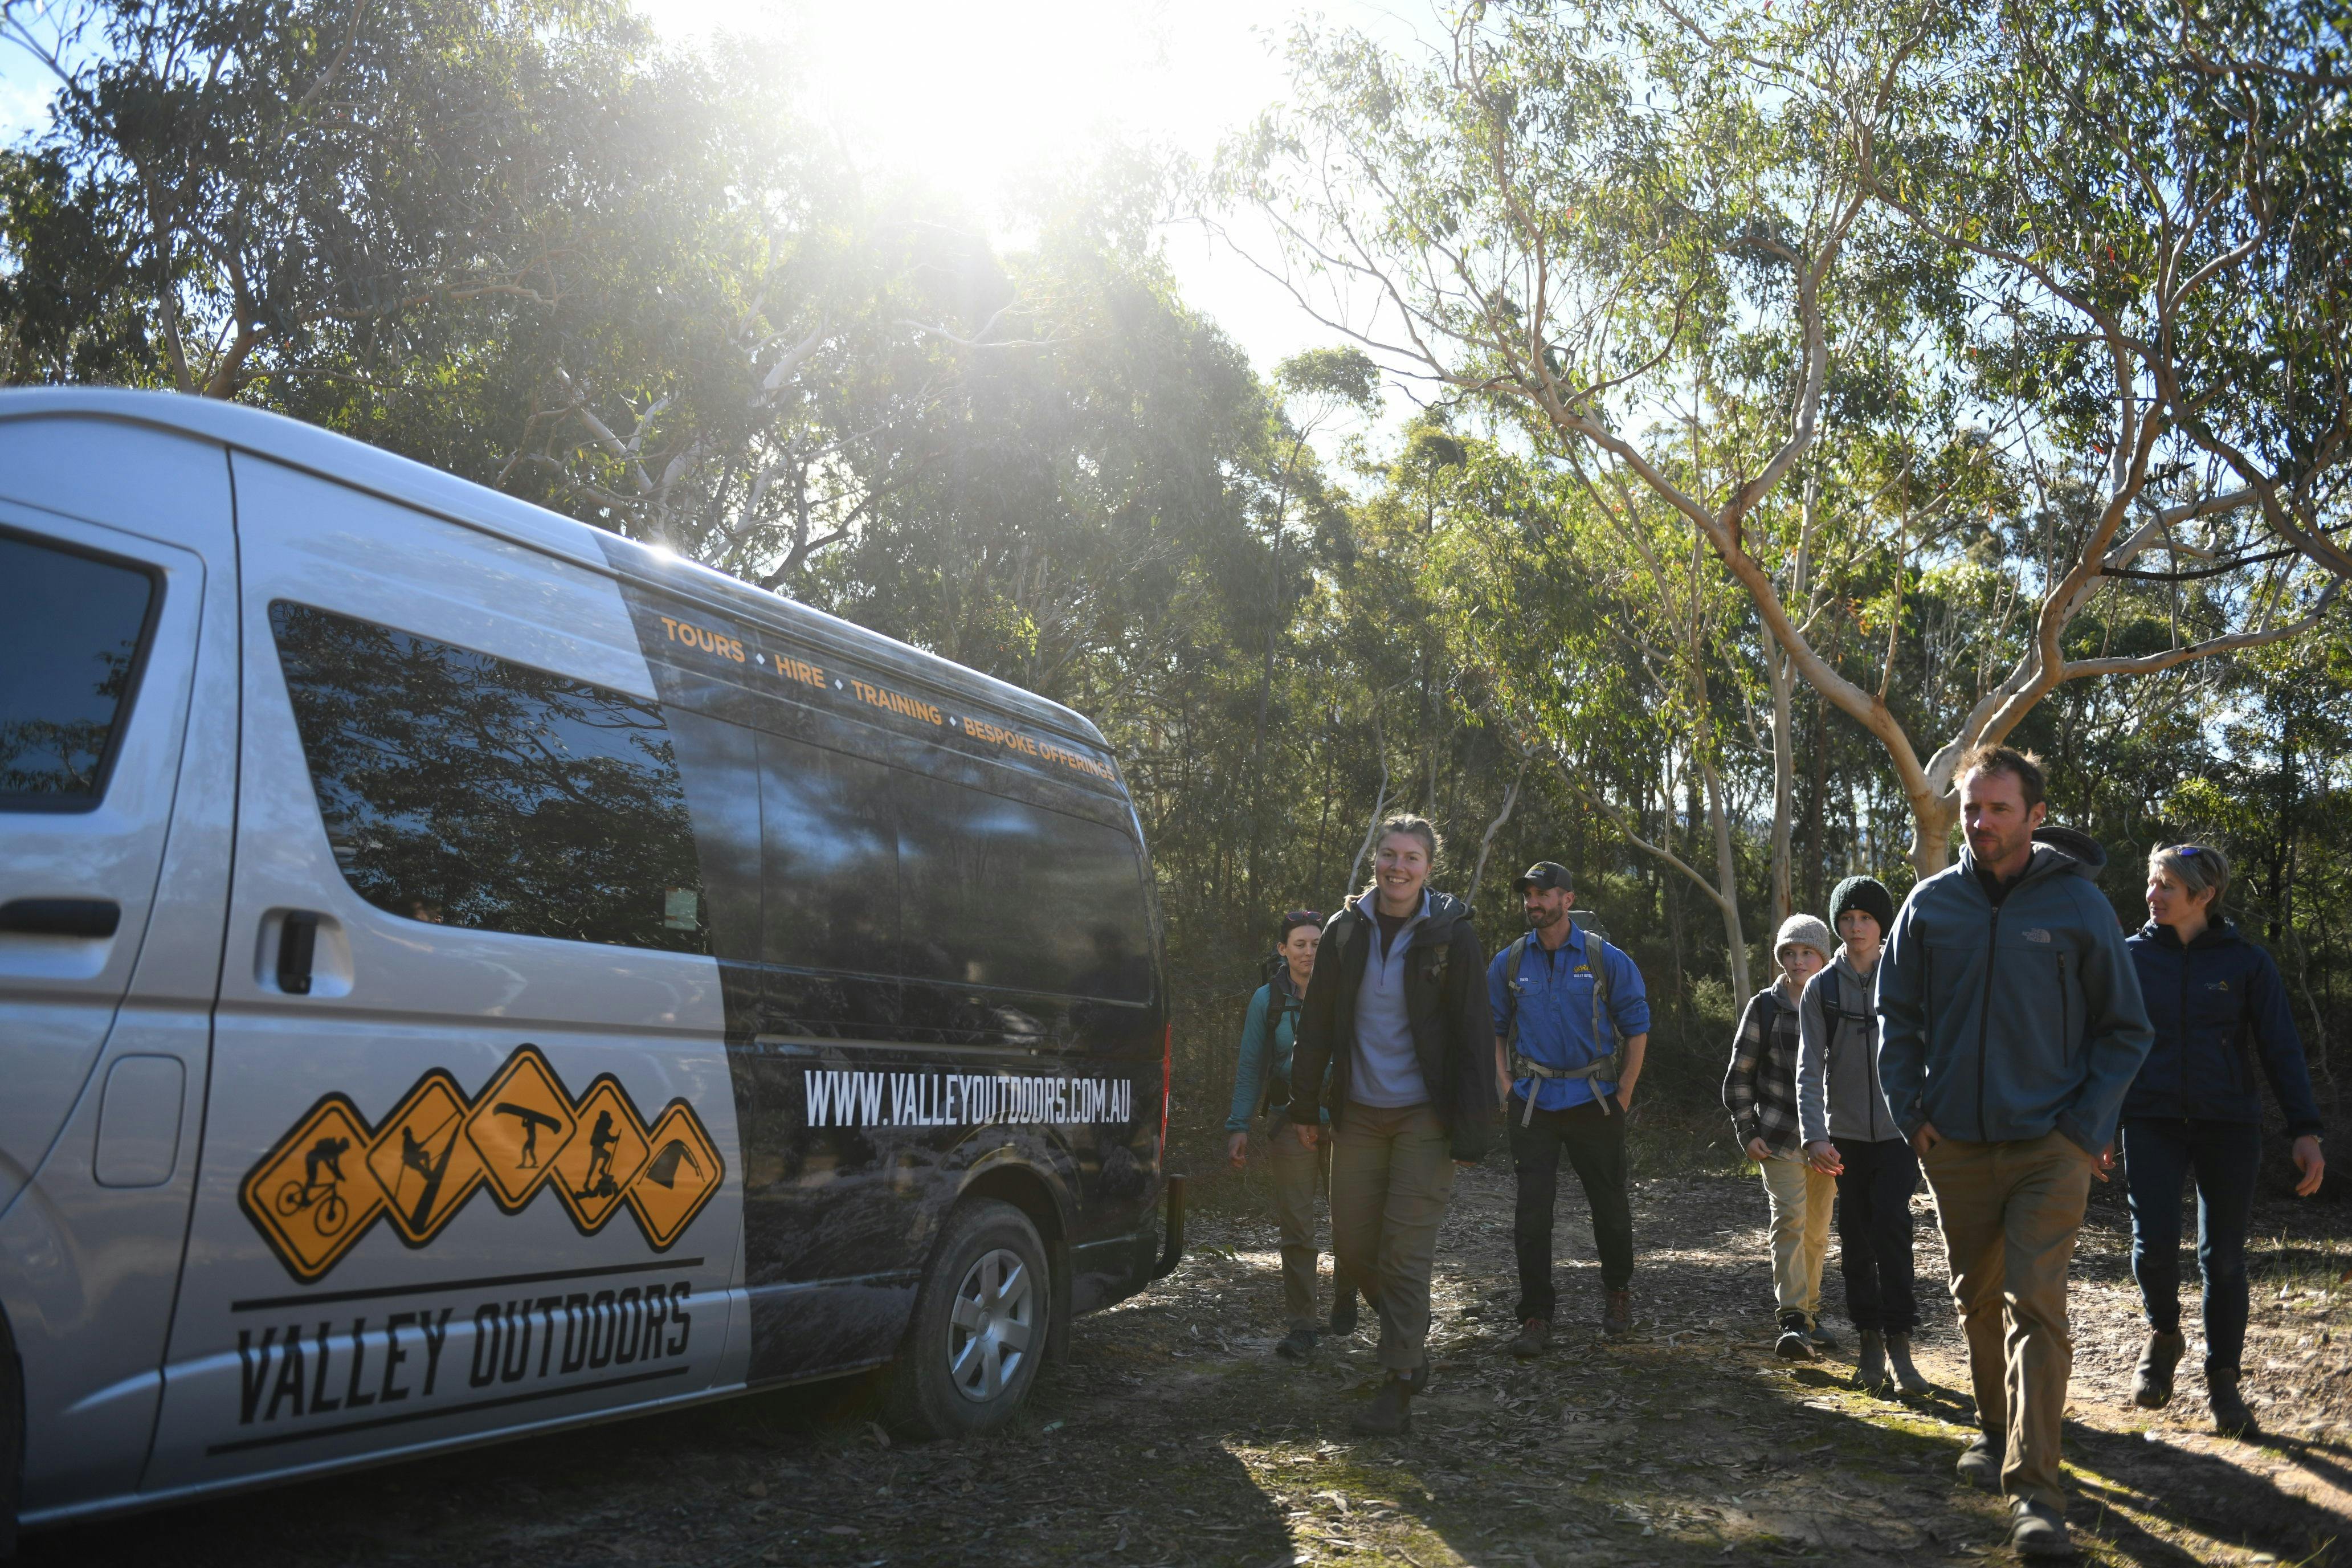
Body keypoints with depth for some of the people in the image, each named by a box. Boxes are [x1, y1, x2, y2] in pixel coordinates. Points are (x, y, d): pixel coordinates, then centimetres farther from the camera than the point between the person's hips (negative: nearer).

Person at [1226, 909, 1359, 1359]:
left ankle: (1345, 1297, 34)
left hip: (1344, 1122, 0)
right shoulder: (1268, 999, 2)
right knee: (1296, 1230, -1)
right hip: (1291, 1123, 0)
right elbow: (1250, 1068, 5)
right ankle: (1302, 1327, 7)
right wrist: (1239, 1126, 0)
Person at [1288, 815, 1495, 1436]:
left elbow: (1472, 1034, -7)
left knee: (1405, 1251, -5)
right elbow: (1317, 1024, 9)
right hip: (1359, 1114, 4)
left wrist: (1472, 1129, -12)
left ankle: (1399, 1389, 4)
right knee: (1352, 1244, 8)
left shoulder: (1451, 935, -6)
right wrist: (1305, 1105, 8)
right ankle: (1412, 1339, 32)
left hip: (1424, 1117, -4)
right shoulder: (1345, 931, 4)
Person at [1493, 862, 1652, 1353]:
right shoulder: (1510, 963, 4)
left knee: (1610, 1203, 9)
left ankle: (1617, 1292, 34)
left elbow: (1637, 1028, 3)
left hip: (1595, 1100, -1)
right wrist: (1506, 1087, 2)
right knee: (1532, 1210, -3)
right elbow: (1493, 1029, 12)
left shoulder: (1606, 959, -2)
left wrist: (1624, 1094, -2)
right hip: (1533, 1104, 1)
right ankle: (1535, 1316, 5)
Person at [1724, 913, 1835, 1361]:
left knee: (1817, 1229, 10)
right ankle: (1793, 1321, -17)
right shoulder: (1764, 1007, 0)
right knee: (1789, 1218, -15)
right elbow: (1740, 1074, 3)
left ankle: (1810, 1313, 25)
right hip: (1779, 1136, -3)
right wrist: (1746, 1131, -3)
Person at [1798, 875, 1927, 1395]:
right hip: (1846, 1136, 2)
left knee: (1891, 1228, -14)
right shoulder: (1822, 988, 2)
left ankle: (1898, 1342, -7)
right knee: (1856, 1240, 6)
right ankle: (1869, 1341, 17)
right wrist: (1814, 1136, -13)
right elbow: (1810, 1068, -2)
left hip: (1898, 1132, -1)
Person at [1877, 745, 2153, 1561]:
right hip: (1955, 1147, 3)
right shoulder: (1931, 904, 2)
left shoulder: (2078, 903, -4)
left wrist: (2088, 1127, -7)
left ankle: (2035, 1491, -10)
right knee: (1977, 1298, 15)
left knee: (2036, 1306, -10)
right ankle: (1995, 1430, 35)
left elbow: (2124, 1028, 2)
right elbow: (1897, 1017, 10)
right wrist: (1910, 1112, 1)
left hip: (2049, 1147, -3)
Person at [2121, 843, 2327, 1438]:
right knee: (2155, 1245, -12)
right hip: (2152, 1124, 0)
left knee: (2223, 1257, 5)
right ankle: (2164, 1335, 17)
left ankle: (2222, 1382, 21)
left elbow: (2281, 1049, 1)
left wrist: (2305, 1131, -6)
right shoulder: (2132, 957, 2)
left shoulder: (2247, 962, 0)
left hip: (2228, 1126, 0)